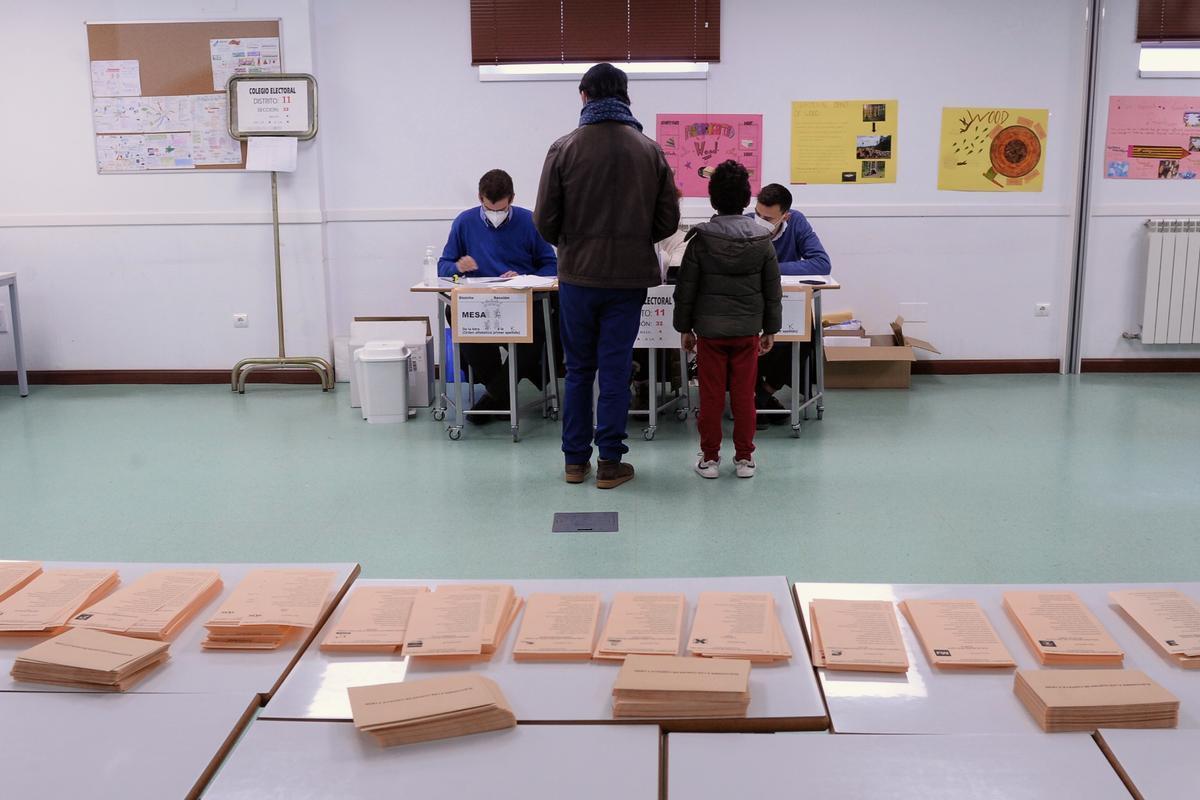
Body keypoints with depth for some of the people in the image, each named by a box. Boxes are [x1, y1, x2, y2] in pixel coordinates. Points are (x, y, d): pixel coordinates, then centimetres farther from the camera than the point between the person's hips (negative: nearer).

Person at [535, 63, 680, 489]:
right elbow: (668, 221, 1)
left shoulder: (565, 148, -5)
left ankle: (575, 460, 17)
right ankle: (610, 462, 10)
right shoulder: (649, 150, -1)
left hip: (578, 277, 0)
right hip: (629, 277, 0)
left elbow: (545, 220, -4)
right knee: (616, 370, 6)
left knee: (578, 370, 11)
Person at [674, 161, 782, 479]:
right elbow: (773, 290, 3)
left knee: (711, 395, 5)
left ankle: (709, 458, 12)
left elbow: (686, 289, -3)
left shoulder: (700, 240, -6)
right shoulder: (762, 240, -1)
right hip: (748, 330, 1)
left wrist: (685, 328, 7)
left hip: (709, 330, -1)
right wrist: (771, 329, 12)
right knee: (744, 395, 7)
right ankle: (744, 458, 14)